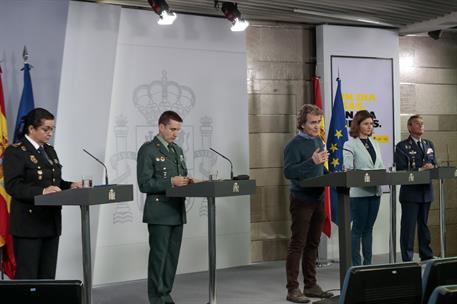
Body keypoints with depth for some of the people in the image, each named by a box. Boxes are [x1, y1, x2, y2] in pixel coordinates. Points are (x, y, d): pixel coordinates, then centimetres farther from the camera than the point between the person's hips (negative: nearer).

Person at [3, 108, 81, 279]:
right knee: (27, 276, -3)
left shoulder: (49, 150, 16)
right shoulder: (15, 152, -7)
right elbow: (12, 186, -16)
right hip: (28, 224, -7)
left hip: (51, 222, 7)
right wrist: (42, 191, -28)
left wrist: (70, 186, 0)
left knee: (48, 276, 8)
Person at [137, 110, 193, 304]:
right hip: (159, 213, -7)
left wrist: (186, 181, 0)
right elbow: (144, 184, -13)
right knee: (158, 256, -2)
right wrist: (171, 182, -20)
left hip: (177, 212, 7)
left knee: (172, 256, 9)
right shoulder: (148, 150, -7)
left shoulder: (178, 150, 16)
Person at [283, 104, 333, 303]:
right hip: (301, 200, -8)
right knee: (297, 245, -5)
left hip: (318, 199, 8)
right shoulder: (295, 145, -10)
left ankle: (311, 285, 21)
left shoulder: (319, 141, 14)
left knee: (313, 244, 13)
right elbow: (288, 172, -18)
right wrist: (312, 161, -24)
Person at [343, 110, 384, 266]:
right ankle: (356, 264, 5)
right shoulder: (350, 145, -4)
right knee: (358, 228, -1)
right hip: (358, 192, -6)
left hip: (375, 191, 6)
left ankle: (368, 263, 16)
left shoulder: (375, 144, 15)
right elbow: (348, 170, -12)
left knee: (369, 228, 10)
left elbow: (381, 166, 15)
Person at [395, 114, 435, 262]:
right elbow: (401, 170, -12)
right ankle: (407, 259, 2)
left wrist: (431, 167, -12)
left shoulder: (429, 144, 15)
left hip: (426, 191, 6)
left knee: (424, 225, 15)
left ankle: (427, 256, 23)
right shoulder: (402, 146, -4)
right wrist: (420, 170, -22)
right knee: (408, 227, -2)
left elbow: (434, 164, 11)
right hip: (410, 192, -5)